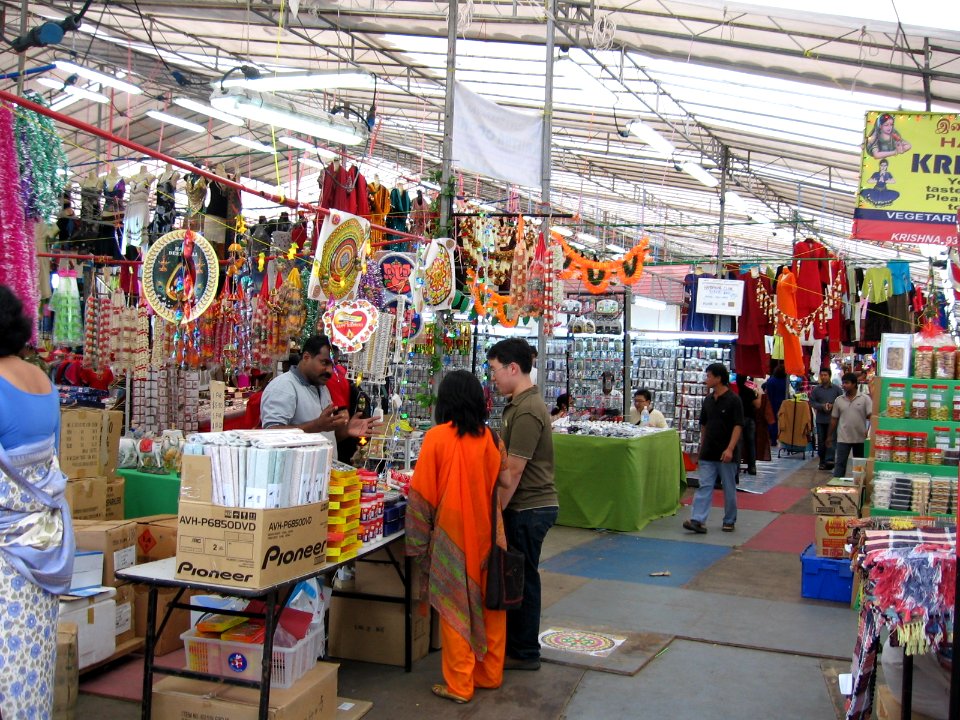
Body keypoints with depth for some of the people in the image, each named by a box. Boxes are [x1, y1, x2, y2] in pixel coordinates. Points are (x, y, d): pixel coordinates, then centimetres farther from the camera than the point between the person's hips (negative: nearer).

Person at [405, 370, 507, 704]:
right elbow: (499, 485, 6)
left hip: (452, 533, -3)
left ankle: (459, 685, 13)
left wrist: (418, 540, 0)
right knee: (489, 600, 15)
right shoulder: (490, 438, -2)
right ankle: (490, 674, 27)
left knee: (456, 604, 6)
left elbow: (421, 493, -8)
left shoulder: (436, 437, -11)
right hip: (487, 532, 3)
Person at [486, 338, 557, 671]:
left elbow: (512, 472, -22)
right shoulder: (522, 403, 11)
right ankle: (515, 641, 28)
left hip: (529, 507, -9)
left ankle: (523, 653, 15)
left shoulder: (526, 412, -21)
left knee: (523, 578, 3)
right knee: (517, 576, 17)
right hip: (529, 505, 9)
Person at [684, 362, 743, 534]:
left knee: (729, 489, 8)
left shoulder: (733, 400, -10)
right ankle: (698, 520, -7)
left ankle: (729, 521, 21)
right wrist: (702, 447, 19)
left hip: (726, 454, -5)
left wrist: (730, 449, -22)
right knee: (704, 486, -2)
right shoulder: (708, 400, 9)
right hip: (708, 454, 5)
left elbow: (738, 426, -14)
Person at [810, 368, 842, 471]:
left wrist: (832, 406, -12)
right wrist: (822, 406, -12)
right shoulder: (816, 390, 7)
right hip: (820, 419, 3)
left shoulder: (836, 389, 3)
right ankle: (822, 462, 16)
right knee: (821, 441, 7)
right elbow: (812, 402, 4)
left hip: (833, 419, -2)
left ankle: (829, 460, -17)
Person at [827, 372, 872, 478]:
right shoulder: (839, 400, 4)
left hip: (860, 438, -1)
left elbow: (871, 416, -8)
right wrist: (829, 435, 11)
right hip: (843, 438, 1)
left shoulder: (865, 399, -4)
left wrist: (869, 431, -21)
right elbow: (834, 419, 10)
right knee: (839, 463, -4)